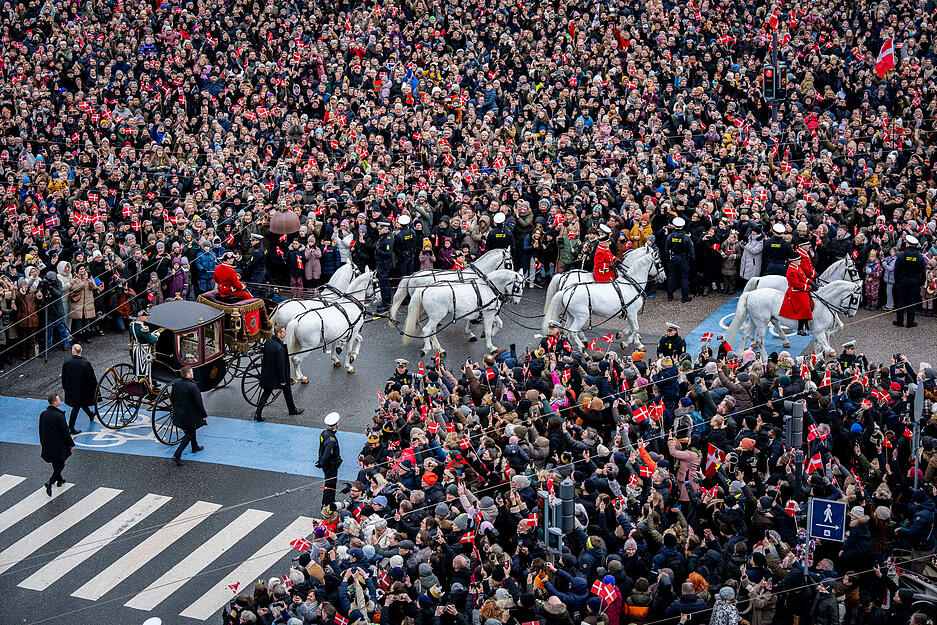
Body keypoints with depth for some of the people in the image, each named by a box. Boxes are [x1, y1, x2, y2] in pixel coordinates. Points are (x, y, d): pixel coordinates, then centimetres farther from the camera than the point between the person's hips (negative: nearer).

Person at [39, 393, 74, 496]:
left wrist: (42, 443, 21)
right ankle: (50, 483, -7)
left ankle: (59, 480, 41)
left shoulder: (43, 414, -4)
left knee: (56, 464, 24)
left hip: (47, 445, 7)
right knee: (60, 464, 7)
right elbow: (65, 432, -19)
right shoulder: (59, 416, -25)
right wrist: (71, 444, -6)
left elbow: (41, 430, 7)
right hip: (58, 445, -7)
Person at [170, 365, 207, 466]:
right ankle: (177, 456, -2)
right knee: (189, 434, 6)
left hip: (178, 413, 7)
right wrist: (204, 415, -8)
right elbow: (198, 403, -20)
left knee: (190, 430, 29)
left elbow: (172, 397, 8)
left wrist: (176, 408, 24)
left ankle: (195, 447, 49)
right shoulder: (192, 386, -26)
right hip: (189, 415, -7)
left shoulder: (176, 383, -5)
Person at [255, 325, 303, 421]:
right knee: (287, 390, 16)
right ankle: (292, 410, 34)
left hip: (267, 374, 7)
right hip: (276, 375, -7)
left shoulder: (268, 341, -2)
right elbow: (280, 365, -24)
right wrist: (283, 380, -17)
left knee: (266, 392, 14)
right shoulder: (279, 347, -27)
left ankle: (258, 413, 5)